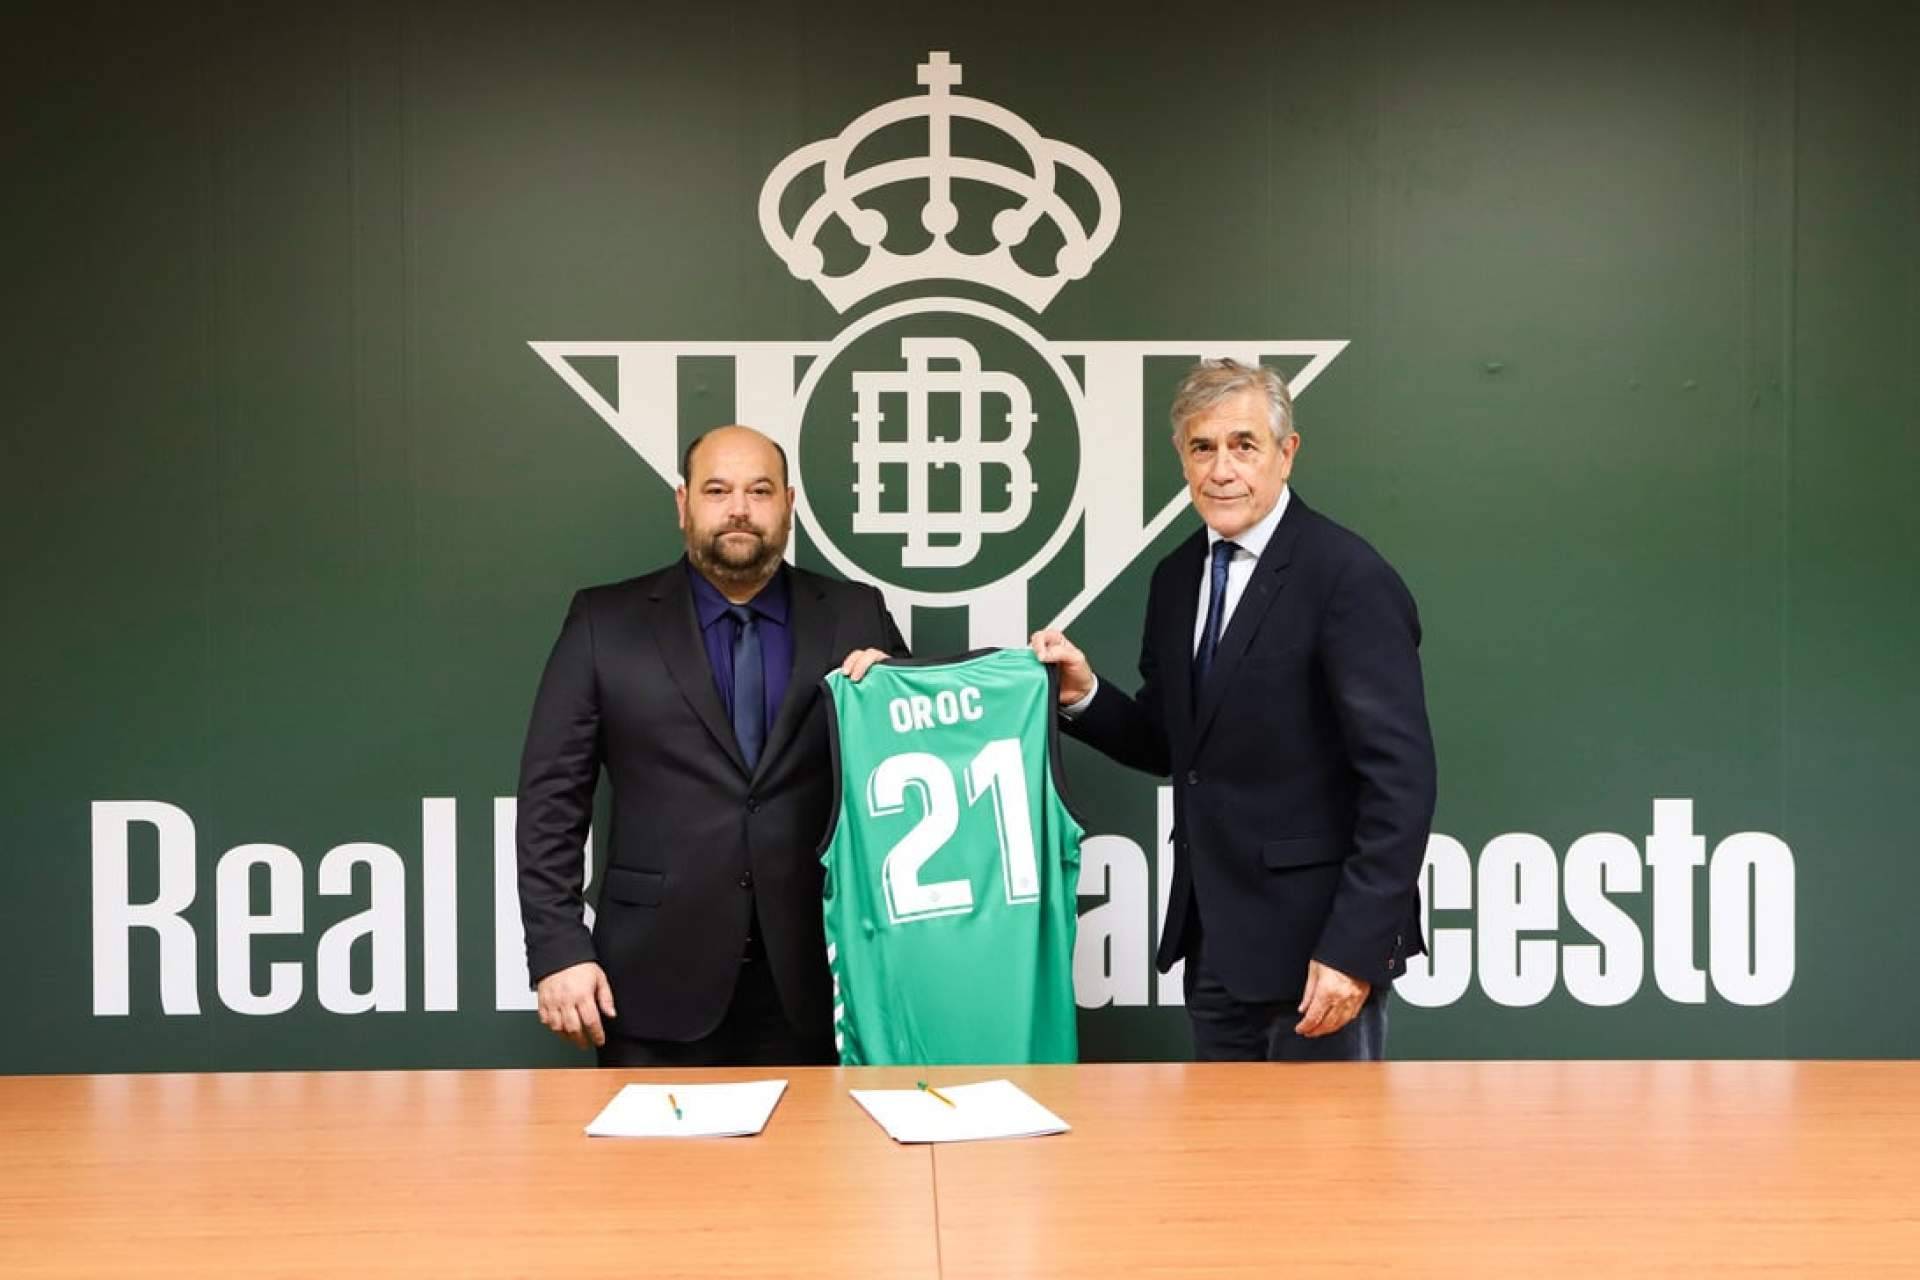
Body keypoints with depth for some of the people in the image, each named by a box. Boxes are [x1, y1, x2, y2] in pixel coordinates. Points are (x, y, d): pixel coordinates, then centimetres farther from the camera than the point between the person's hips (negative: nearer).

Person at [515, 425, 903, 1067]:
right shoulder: (606, 622, 4)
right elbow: (552, 797, 1)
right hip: (660, 984, -1)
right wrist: (558, 948, -6)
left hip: (810, 980, 1)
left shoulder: (855, 618, 7)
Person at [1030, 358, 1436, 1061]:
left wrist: (1354, 948, -21)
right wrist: (1084, 695, -3)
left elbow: (1399, 780, -18)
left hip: (1315, 939, -7)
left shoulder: (1349, 578, -15)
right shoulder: (1176, 578, 7)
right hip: (1213, 943, 7)